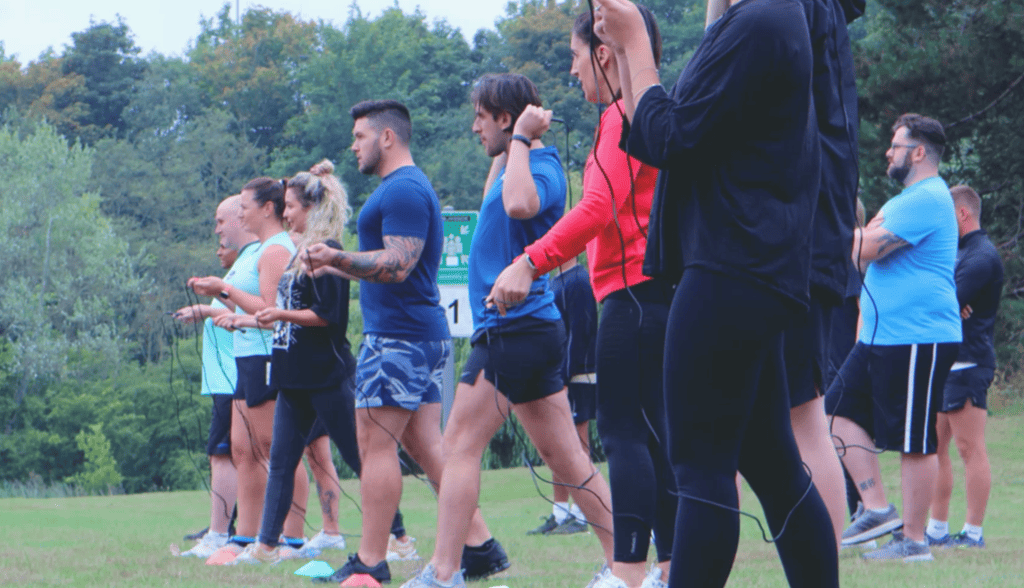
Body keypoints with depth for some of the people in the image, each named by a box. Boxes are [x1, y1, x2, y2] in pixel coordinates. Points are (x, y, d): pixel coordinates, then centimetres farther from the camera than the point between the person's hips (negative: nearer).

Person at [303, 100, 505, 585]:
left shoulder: (402, 190, -13)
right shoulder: (408, 187, 21)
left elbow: (398, 265, -22)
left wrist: (337, 258, -29)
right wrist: (335, 266, 30)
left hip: (397, 335, -11)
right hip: (424, 333, 11)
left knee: (375, 444, -8)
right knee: (425, 445, 8)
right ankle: (479, 545, 5)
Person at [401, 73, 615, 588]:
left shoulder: (542, 167, -12)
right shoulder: (519, 163, 18)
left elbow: (520, 203, -37)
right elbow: (495, 204, 40)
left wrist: (520, 139, -23)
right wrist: (505, 151, 27)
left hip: (514, 328, -10)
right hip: (532, 329, 10)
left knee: (461, 445, -9)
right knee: (565, 457, 8)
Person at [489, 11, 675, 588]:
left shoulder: (624, 116, -10)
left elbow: (600, 207, -21)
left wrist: (530, 262, -22)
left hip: (634, 289, -10)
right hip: (660, 289, 10)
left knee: (623, 429, -11)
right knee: (652, 432, 10)